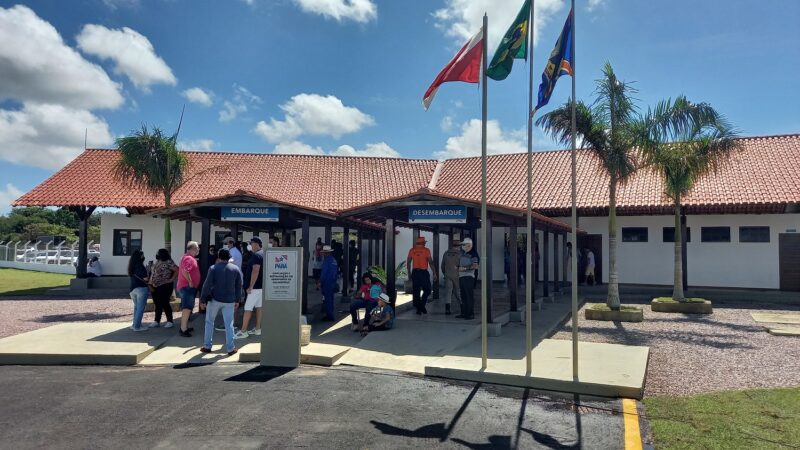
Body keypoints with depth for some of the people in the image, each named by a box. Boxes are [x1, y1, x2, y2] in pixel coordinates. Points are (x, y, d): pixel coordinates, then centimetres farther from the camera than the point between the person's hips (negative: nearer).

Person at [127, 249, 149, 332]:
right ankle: (137, 326, -3)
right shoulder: (139, 266, -13)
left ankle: (135, 325, 24)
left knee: (136, 307, 20)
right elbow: (145, 278, -16)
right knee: (140, 308, -3)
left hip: (133, 289, 9)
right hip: (141, 288, -9)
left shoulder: (132, 266, 11)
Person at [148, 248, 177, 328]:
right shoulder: (157, 262, 15)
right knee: (158, 305, 13)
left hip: (165, 286, -8)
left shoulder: (168, 262, -11)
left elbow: (177, 270, -19)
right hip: (155, 287, 8)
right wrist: (151, 283, 11)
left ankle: (170, 321, 5)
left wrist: (172, 279, -15)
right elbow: (153, 273, 21)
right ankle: (157, 321, 21)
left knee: (165, 304, -4)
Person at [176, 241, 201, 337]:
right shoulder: (188, 258, -17)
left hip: (187, 287, 11)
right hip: (187, 287, -11)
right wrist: (190, 282, -22)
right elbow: (185, 271, -29)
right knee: (187, 308, -14)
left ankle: (185, 327, 27)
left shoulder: (189, 258, 18)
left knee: (187, 308, 18)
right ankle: (183, 330, -16)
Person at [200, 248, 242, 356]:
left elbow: (207, 285, -8)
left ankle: (207, 346, 16)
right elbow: (239, 286, 7)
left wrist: (203, 299, -1)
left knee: (209, 322, 14)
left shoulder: (213, 268, -5)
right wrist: (237, 300, 16)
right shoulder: (236, 269, 3)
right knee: (229, 324, 5)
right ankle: (230, 348, 3)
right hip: (229, 301, 2)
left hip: (214, 299, -2)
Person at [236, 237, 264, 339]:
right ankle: (257, 329, 16)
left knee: (248, 309, -6)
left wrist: (250, 286, -22)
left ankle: (243, 331, -5)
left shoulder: (256, 255, -16)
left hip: (256, 286, -10)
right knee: (259, 307, 12)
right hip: (263, 285, 10)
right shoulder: (264, 254, 13)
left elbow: (255, 271, -25)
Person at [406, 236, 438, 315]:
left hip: (415, 272, 4)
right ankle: (422, 306, -8)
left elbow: (408, 262, 10)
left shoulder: (412, 250, 6)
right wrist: (435, 273, -3)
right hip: (423, 272, -4)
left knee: (416, 291, 8)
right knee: (427, 290, 7)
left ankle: (419, 308, 10)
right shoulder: (426, 250, -4)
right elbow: (431, 262, -7)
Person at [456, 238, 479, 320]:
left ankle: (471, 314, -2)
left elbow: (475, 266, -18)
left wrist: (465, 268, -20)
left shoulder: (472, 254, -8)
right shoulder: (462, 254, 17)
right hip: (461, 277, 8)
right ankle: (464, 313, 17)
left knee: (470, 296, -5)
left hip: (469, 277, -8)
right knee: (463, 296, 11)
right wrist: (458, 267, 11)